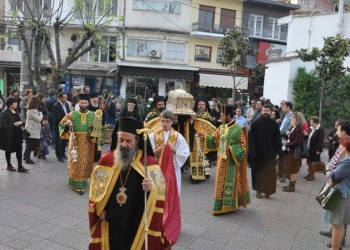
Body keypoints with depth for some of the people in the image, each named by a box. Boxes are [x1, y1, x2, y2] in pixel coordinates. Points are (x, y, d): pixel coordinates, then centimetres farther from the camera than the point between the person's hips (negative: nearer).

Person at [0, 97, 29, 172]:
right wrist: (14, 124, -25)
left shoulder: (16, 112, 7)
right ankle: (9, 165, 27)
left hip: (17, 134, 6)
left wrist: (20, 123, -2)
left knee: (19, 150, 1)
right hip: (8, 135, -6)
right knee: (8, 150, 11)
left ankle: (20, 167, 5)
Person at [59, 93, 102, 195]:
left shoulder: (93, 115, 0)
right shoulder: (72, 114, 0)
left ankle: (81, 184, 16)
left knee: (84, 164, 5)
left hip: (87, 143, 0)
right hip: (75, 142, 0)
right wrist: (67, 125, -17)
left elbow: (98, 129, 0)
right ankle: (74, 183, 15)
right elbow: (61, 125, 4)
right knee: (75, 163, 4)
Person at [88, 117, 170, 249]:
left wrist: (151, 189, -32)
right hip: (109, 223, 2)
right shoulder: (106, 160, -1)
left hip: (137, 224, -2)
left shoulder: (149, 163, -8)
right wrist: (100, 210, 0)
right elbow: (96, 188, 8)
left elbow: (160, 190, -11)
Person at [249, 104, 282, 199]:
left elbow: (277, 139, 1)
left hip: (270, 153, 1)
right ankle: (258, 190, 20)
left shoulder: (274, 124, 0)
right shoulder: (256, 124, -3)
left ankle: (268, 191, 17)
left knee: (269, 173, 5)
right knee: (258, 172, 8)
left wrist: (278, 152, -4)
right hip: (258, 153, 0)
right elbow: (251, 139, -4)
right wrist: (252, 152, -11)